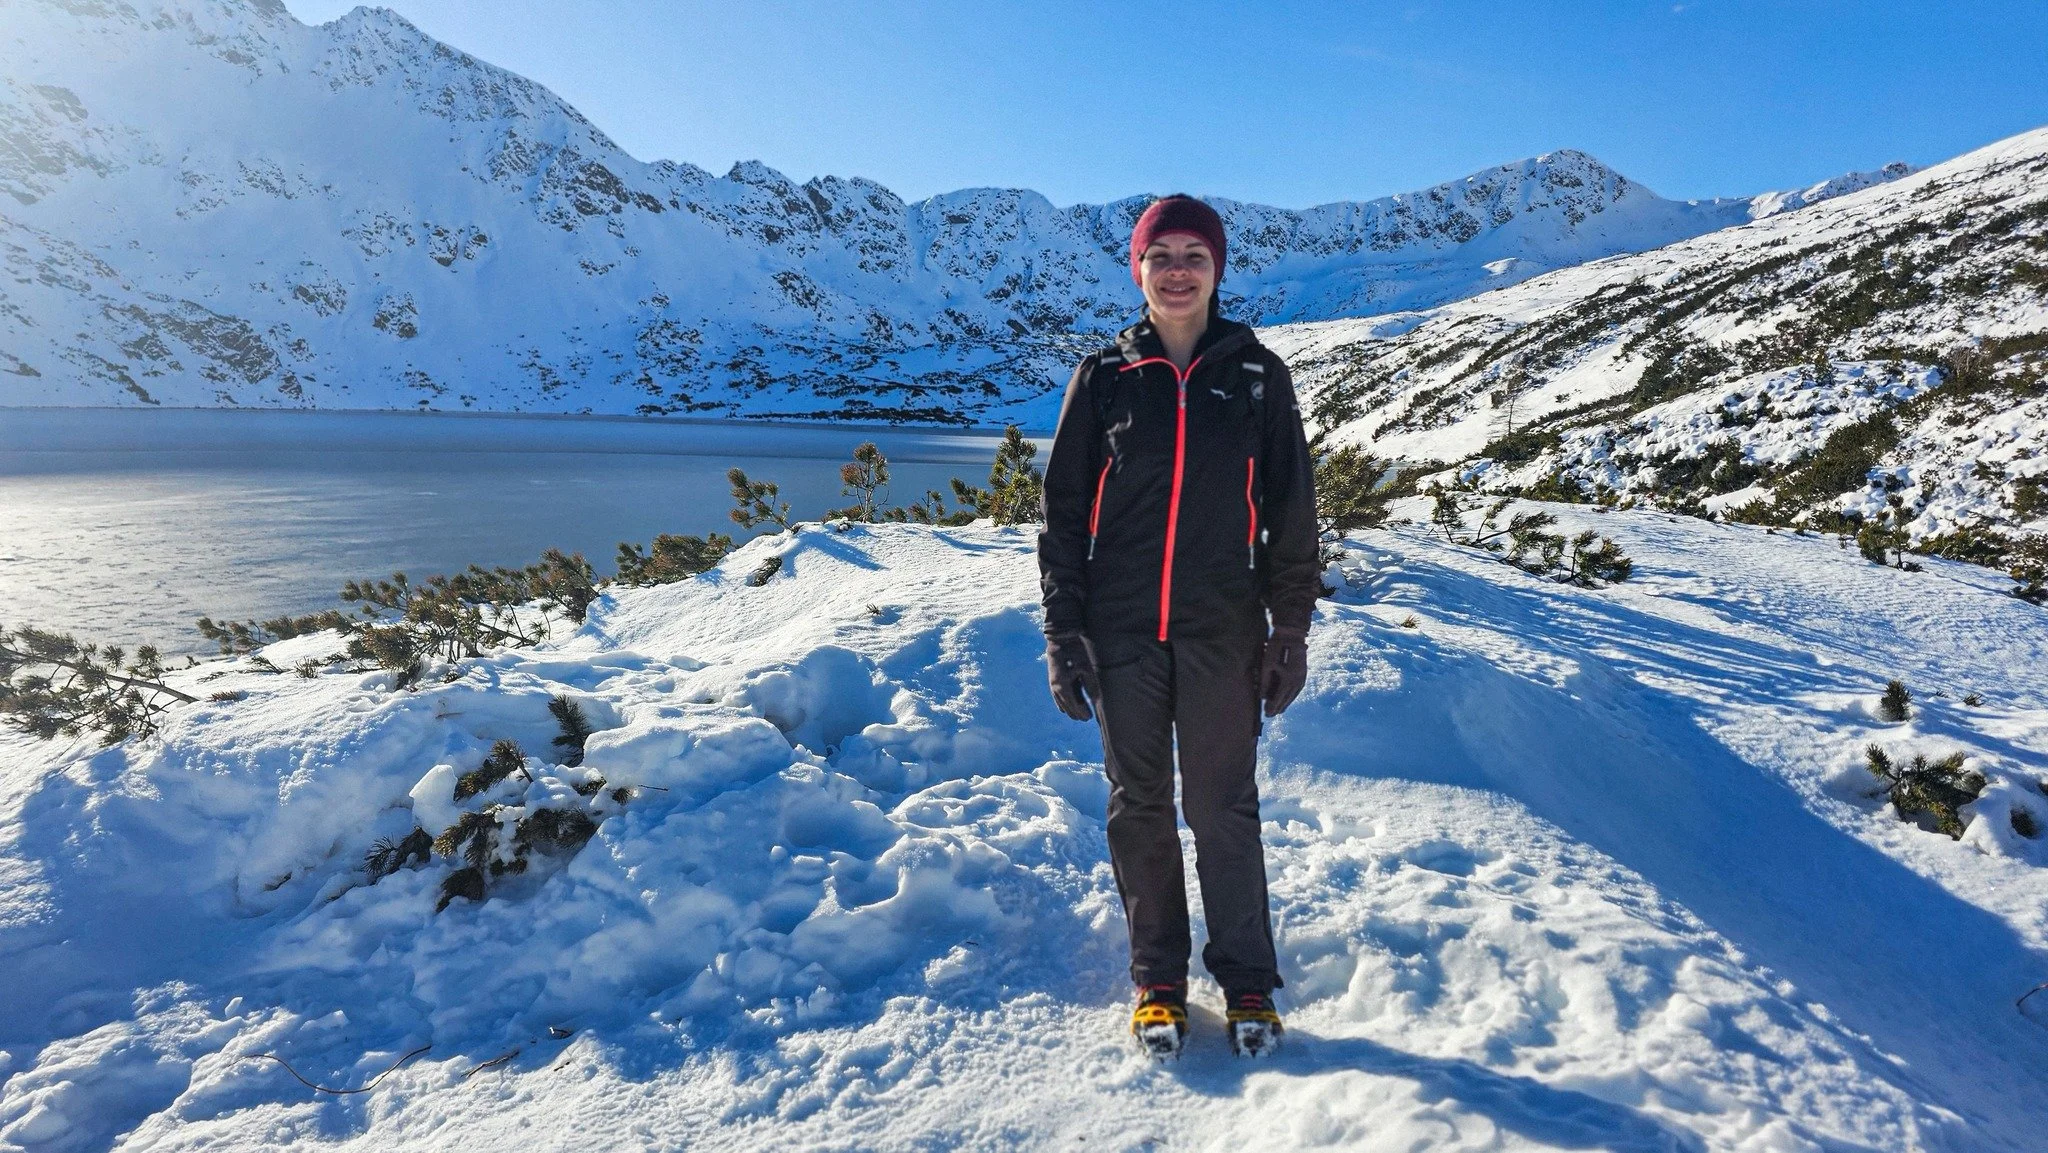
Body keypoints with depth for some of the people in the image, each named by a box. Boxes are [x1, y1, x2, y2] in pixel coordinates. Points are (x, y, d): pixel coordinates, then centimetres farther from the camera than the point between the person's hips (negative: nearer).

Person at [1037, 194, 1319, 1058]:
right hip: (1122, 629, 1)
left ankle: (1247, 982, 21)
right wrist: (1063, 631, -1)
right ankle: (1157, 981, 23)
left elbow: (1291, 509, 5)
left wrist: (1290, 629, 1)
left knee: (1224, 806, 5)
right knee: (1139, 807, 8)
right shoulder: (1104, 379, 5)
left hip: (1222, 629, -1)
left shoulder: (1256, 375, 5)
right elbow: (1064, 508, 5)